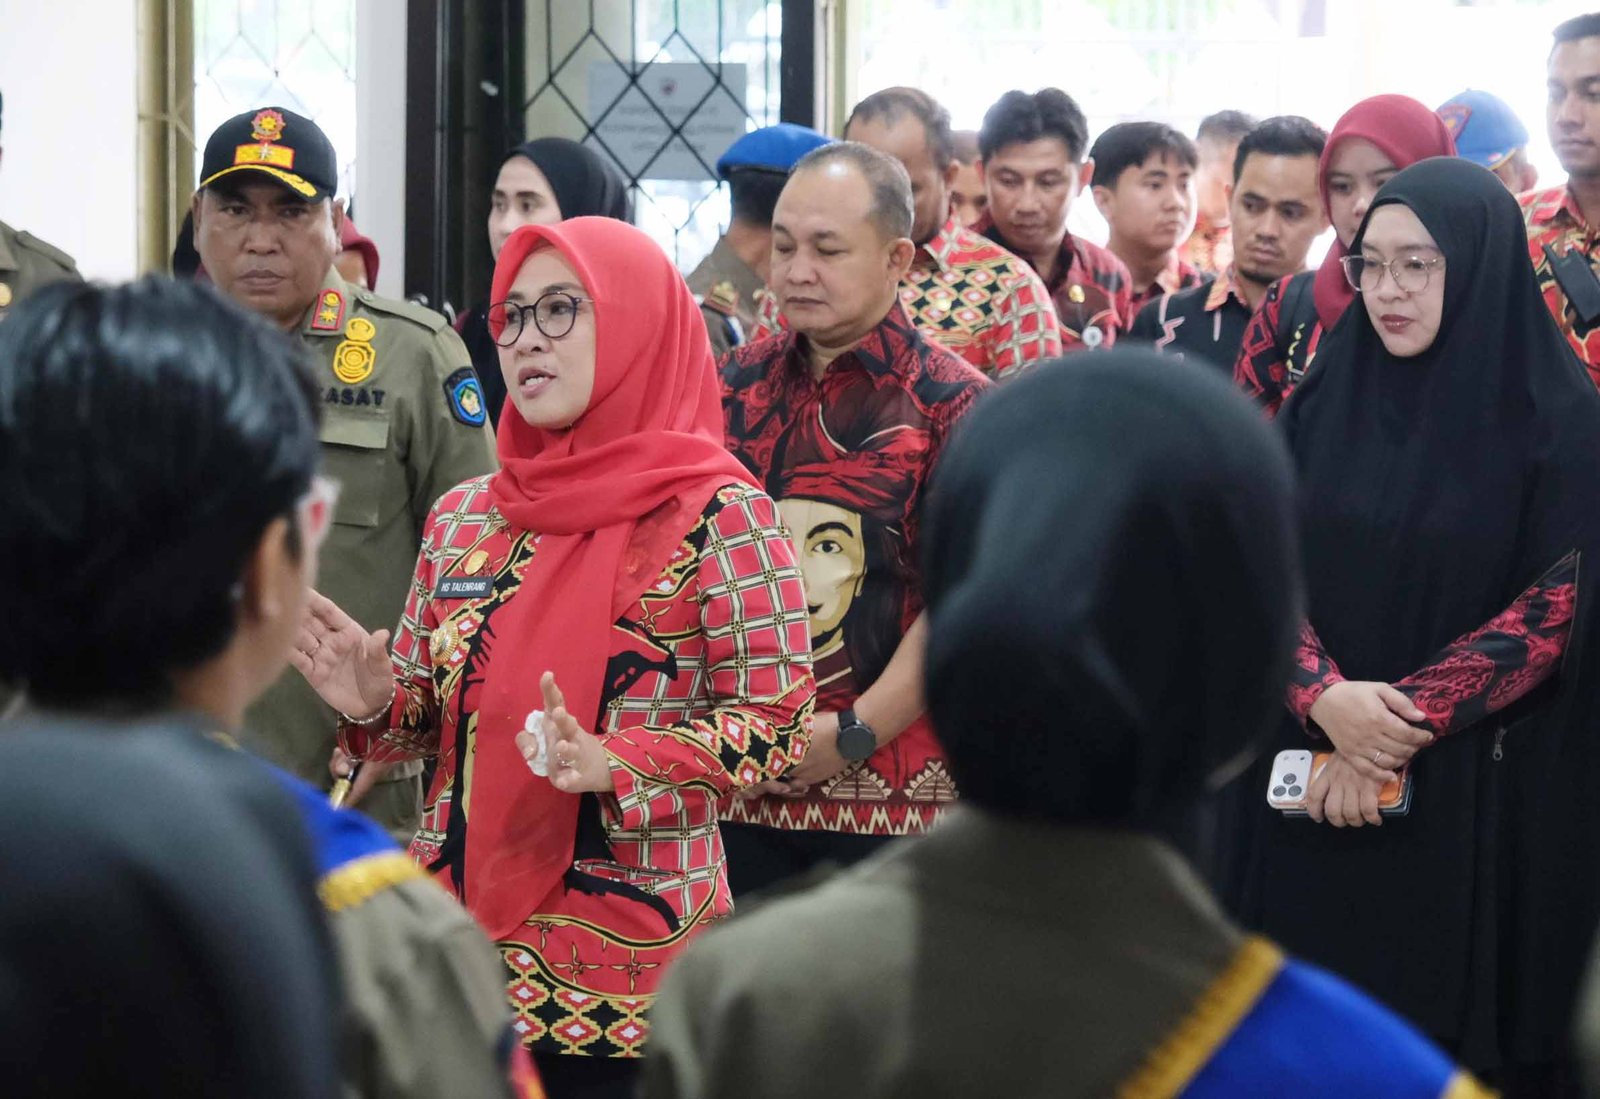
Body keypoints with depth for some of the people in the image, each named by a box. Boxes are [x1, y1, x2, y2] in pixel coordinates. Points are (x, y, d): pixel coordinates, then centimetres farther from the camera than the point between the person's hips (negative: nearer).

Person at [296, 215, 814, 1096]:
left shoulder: (718, 519, -8)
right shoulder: (463, 517, 9)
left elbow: (776, 717, -10)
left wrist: (616, 764, -22)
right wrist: (376, 702, -5)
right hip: (461, 939, 5)